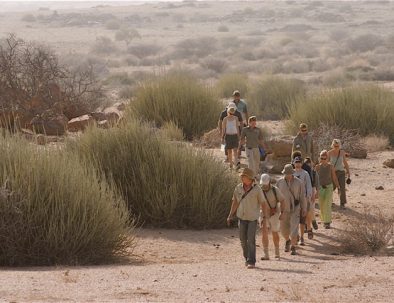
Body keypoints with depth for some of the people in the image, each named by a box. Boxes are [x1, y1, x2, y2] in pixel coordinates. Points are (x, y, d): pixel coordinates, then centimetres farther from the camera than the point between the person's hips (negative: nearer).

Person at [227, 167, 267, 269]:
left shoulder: (257, 189, -10)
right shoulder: (238, 188, 0)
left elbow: (262, 203, -4)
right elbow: (235, 202, 6)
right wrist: (230, 216, 1)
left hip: (253, 218, -4)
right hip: (242, 217, 4)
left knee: (251, 239, -11)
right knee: (243, 239, 7)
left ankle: (251, 261, -9)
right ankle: (247, 258, 27)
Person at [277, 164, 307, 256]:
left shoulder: (298, 182, -6)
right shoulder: (280, 182, -3)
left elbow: (302, 196, 0)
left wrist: (304, 209, 2)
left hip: (295, 208, -2)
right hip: (283, 209, 2)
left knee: (294, 228, -10)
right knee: (284, 228, 10)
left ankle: (293, 248, -1)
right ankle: (287, 240, 41)